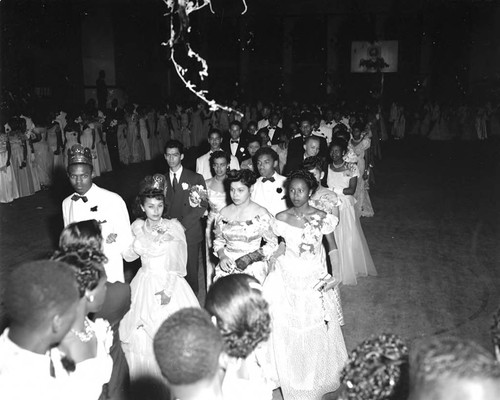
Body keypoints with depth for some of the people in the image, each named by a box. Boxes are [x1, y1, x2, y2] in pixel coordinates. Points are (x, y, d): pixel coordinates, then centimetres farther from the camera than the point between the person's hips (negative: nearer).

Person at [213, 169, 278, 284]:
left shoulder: (261, 214, -5)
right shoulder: (224, 213, 7)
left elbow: (273, 243, 0)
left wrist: (250, 257, -10)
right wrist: (222, 256, -2)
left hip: (252, 267, -3)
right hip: (227, 265, 3)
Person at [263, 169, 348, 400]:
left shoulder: (322, 218, -9)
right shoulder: (281, 218, -7)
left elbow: (333, 248, 0)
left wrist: (335, 275, -10)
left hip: (315, 282, 0)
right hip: (288, 281, 1)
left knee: (317, 331, 11)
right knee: (290, 332, 9)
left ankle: (319, 376, 38)